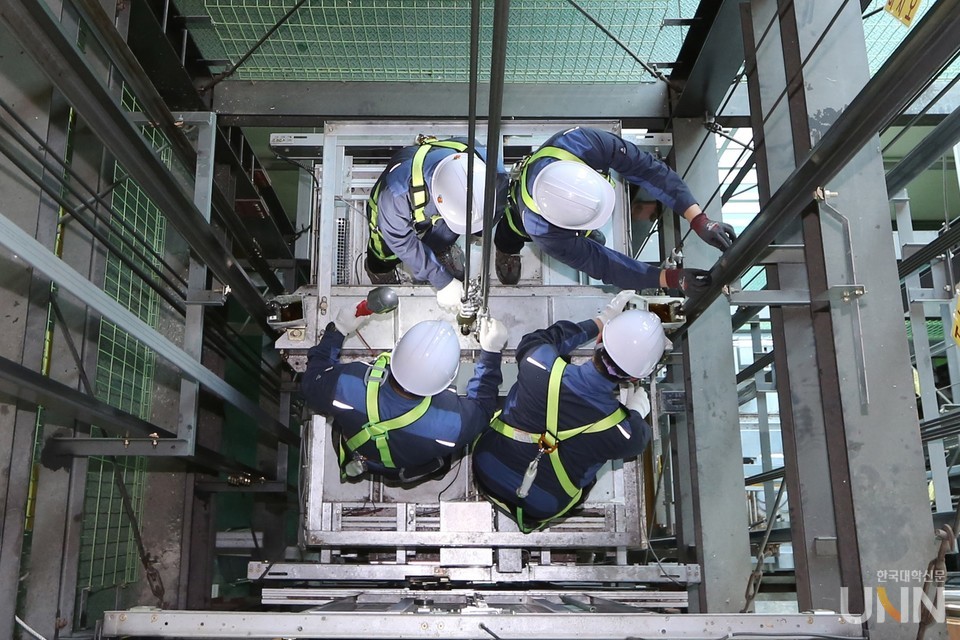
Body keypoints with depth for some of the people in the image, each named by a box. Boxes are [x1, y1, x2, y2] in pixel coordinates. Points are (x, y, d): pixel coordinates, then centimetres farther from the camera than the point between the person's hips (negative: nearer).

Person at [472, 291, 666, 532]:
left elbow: (535, 341, -3)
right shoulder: (625, 432, -30)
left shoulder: (540, 363, -29)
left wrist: (600, 321, 2)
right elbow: (636, 439, -4)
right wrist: (636, 412, 15)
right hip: (539, 508, -1)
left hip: (487, 471, 1)